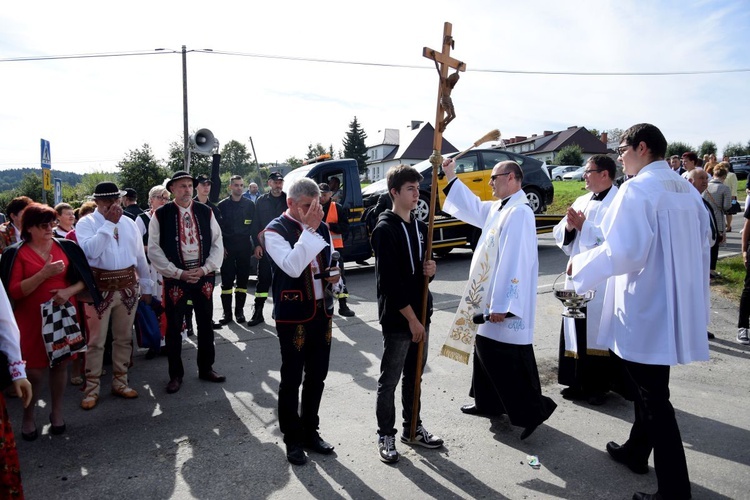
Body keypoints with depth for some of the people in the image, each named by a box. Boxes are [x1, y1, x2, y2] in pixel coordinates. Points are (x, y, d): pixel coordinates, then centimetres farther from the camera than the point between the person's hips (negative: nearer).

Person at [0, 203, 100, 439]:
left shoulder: (66, 247, 2)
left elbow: (84, 279, 5)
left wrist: (69, 291, -15)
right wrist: (44, 273, -23)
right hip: (32, 319, -2)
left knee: (61, 363, 11)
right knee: (35, 370, 3)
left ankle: (57, 412, 29)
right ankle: (28, 417, 26)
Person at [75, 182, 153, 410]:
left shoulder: (128, 223, 9)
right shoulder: (86, 223, -4)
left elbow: (140, 256, 13)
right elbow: (90, 250, -24)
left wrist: (146, 286, 14)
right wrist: (109, 223, -20)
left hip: (127, 286, 4)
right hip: (100, 288, -4)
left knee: (124, 338, 13)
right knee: (96, 340, 3)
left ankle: (120, 382, 27)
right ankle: (92, 388, 16)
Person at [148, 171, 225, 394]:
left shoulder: (205, 212, 3)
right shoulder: (161, 215, -4)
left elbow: (217, 243, 3)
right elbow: (154, 250, -6)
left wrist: (205, 269, -9)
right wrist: (179, 273, -12)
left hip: (204, 276, 2)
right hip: (175, 277, -2)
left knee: (205, 324, 12)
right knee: (174, 327, 6)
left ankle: (206, 368, 28)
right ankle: (176, 374, 22)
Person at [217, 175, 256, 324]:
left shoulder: (250, 204, 7)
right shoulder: (222, 205, 4)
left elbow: (254, 226, 7)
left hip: (244, 246, 1)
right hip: (227, 247, -1)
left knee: (243, 279, 5)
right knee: (226, 280, 0)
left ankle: (239, 310, 14)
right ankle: (227, 312, 7)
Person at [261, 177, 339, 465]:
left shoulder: (321, 228, 9)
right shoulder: (275, 231, -10)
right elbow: (293, 267, -27)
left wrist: (334, 276, -1)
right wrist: (308, 229, -24)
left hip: (322, 312, 6)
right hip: (293, 316, -6)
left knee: (317, 377, 16)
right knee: (291, 379, 7)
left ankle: (310, 431, 34)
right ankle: (293, 439, 25)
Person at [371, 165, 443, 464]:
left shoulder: (420, 227, 10)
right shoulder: (385, 230, -13)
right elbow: (389, 281, -19)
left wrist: (430, 269, -6)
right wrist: (411, 319, -17)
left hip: (420, 314, 7)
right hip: (397, 318, -7)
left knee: (414, 375, 18)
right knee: (389, 380, 5)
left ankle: (412, 428, 33)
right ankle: (386, 435, 20)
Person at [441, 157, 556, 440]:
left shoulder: (519, 213, -20)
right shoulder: (498, 208, 10)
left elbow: (515, 263, -25)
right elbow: (474, 208, 30)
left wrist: (501, 304, -25)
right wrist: (451, 178, 29)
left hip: (504, 303, -10)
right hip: (490, 297, 10)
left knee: (507, 359, -3)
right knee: (487, 351, 19)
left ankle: (532, 411, 11)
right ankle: (489, 403, 33)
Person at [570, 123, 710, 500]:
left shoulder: (636, 190, -16)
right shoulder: (688, 191, 10)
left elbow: (623, 252, -25)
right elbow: (702, 244, 18)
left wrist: (581, 265, -10)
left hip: (646, 313, -9)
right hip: (674, 309, 9)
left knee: (654, 398, 1)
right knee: (650, 387, 23)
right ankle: (637, 451, 41)